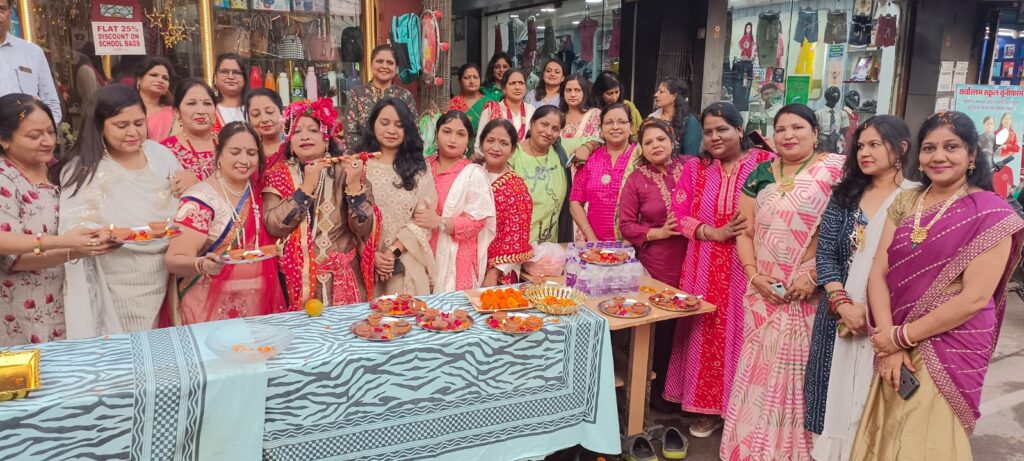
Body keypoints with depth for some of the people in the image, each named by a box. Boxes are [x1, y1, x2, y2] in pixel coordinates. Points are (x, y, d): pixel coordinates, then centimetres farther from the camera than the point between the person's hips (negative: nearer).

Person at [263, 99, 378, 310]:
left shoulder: (344, 170, -1)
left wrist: (354, 184, -19)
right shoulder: (278, 174, 2)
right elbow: (274, 226, -13)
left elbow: (364, 228, -8)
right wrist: (307, 185, -18)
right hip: (298, 279, 0)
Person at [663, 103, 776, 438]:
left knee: (739, 333, 1)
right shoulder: (695, 167, 8)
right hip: (704, 268, 3)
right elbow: (680, 215, 2)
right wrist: (716, 233, -12)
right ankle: (709, 408, 21)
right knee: (705, 334, 7)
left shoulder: (766, 163, -2)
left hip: (748, 268, -3)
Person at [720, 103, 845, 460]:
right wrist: (754, 275, -3)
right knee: (759, 369, 8)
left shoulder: (834, 168, -3)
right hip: (764, 292, 4)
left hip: (810, 293, -4)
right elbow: (745, 232, 11)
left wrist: (815, 275, -17)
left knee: (799, 370, 2)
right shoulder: (760, 175, 11)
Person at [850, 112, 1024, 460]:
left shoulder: (991, 214, -11)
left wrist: (901, 336, -14)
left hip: (951, 350, -4)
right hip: (896, 346, 5)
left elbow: (975, 298, -17)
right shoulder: (905, 203, 4)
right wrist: (890, 344, -11)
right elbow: (878, 274, -1)